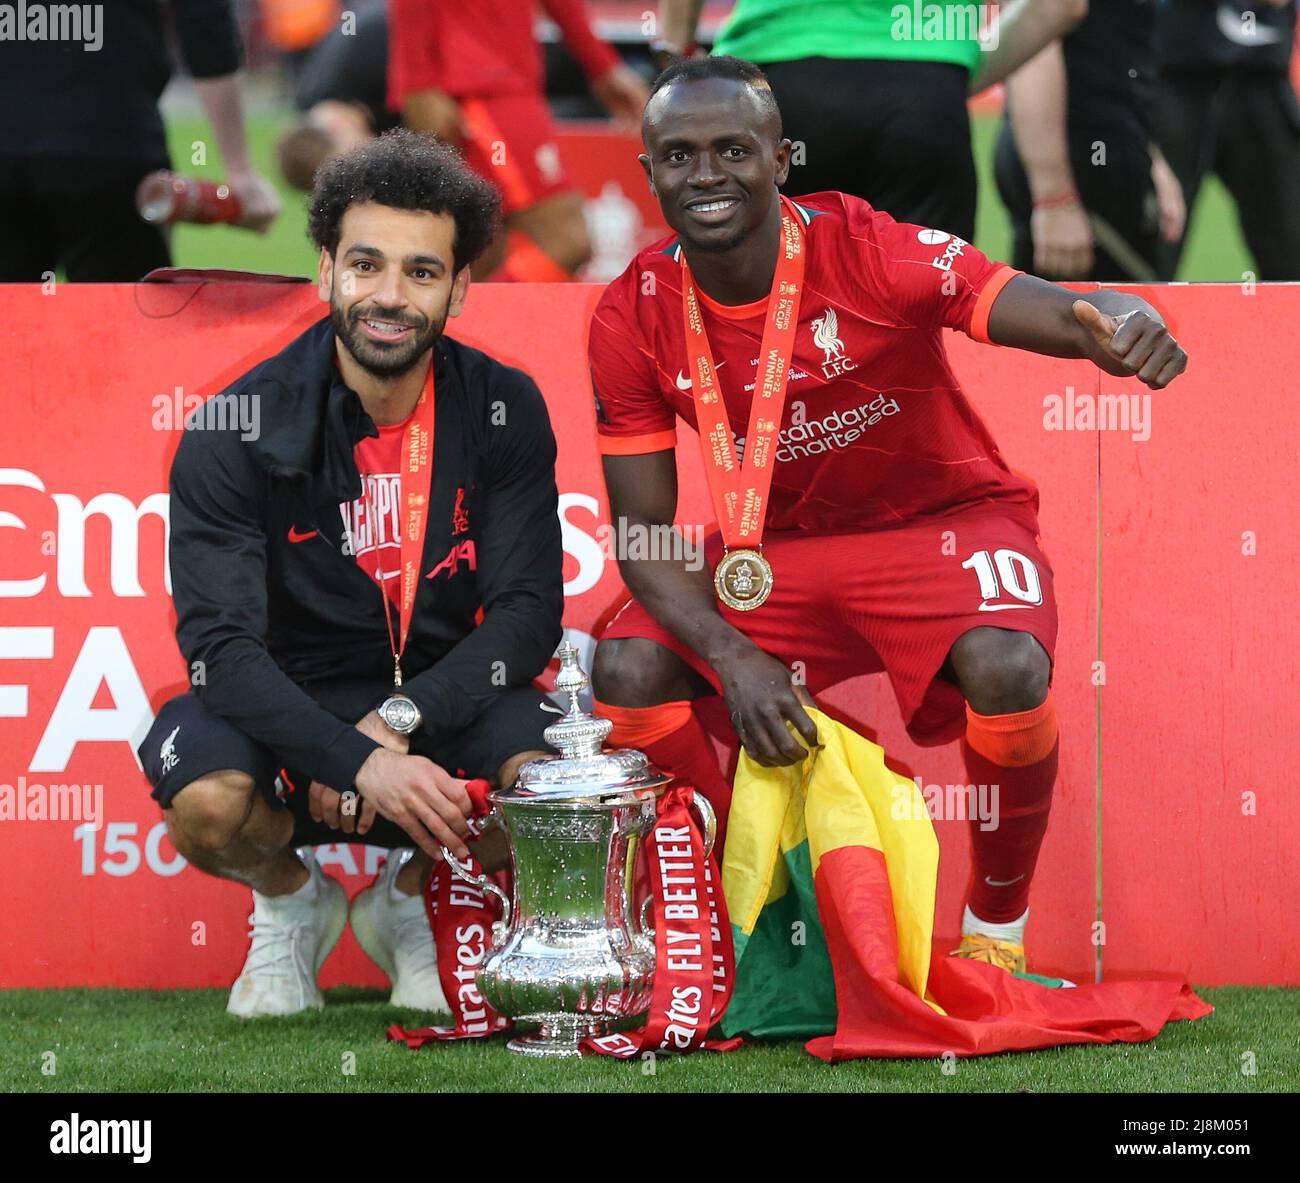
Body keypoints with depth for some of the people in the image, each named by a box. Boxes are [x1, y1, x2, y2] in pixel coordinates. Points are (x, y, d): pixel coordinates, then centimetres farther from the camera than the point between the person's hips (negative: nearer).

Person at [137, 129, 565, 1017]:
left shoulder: (505, 411, -6)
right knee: (208, 804, -34)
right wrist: (357, 763, -35)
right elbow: (222, 642, -21)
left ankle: (409, 901, 7)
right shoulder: (237, 432, -14)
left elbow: (528, 612, -8)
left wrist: (398, 723, -25)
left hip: (444, 692, 2)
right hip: (289, 700, -2)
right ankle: (292, 901, 6)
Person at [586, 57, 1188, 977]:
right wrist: (734, 660, -24)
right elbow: (644, 531, -7)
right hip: (778, 548, 4)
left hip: (945, 520, -3)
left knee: (1008, 669, -33)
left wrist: (1118, 325, -61)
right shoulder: (634, 319, -12)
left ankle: (997, 933, -7)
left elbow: (1061, 312, -34)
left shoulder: (868, 254, -23)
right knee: (630, 672, -20)